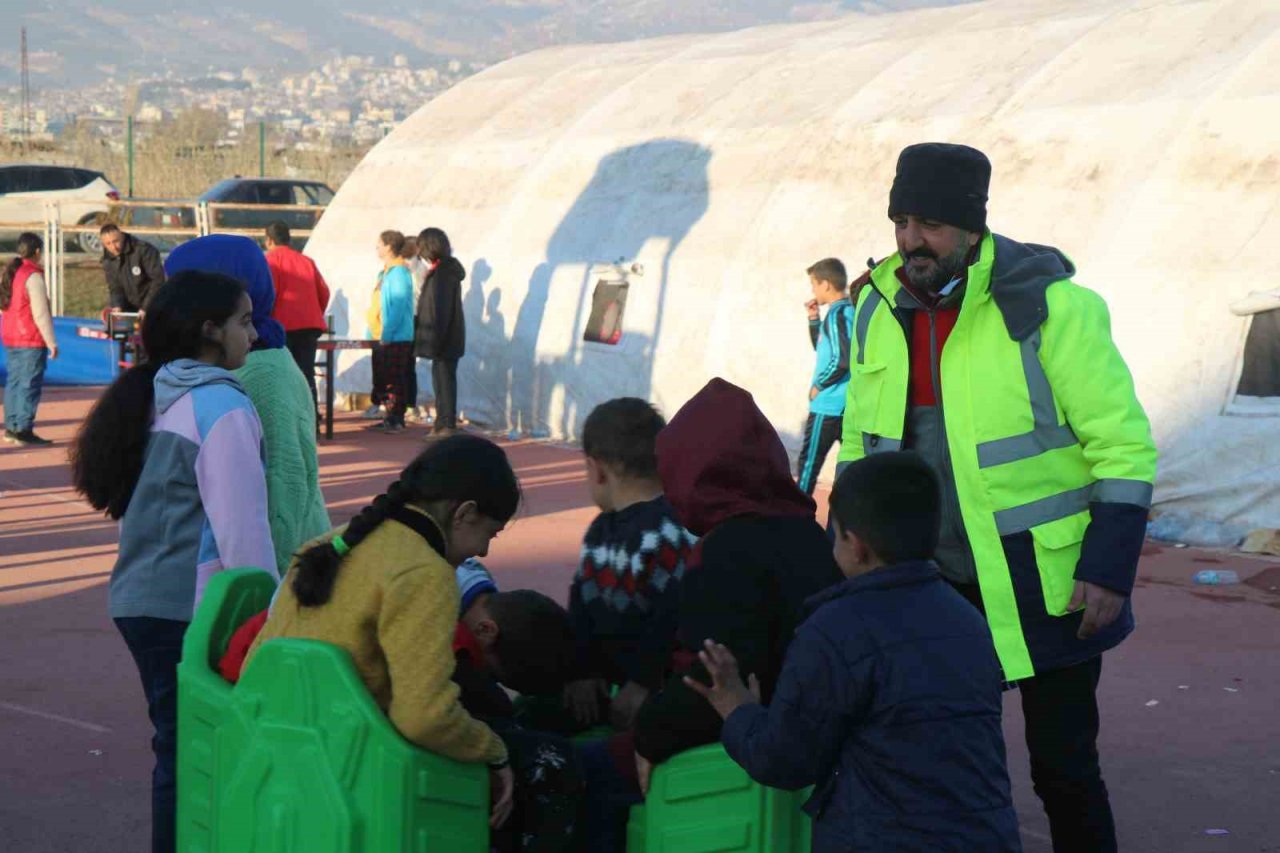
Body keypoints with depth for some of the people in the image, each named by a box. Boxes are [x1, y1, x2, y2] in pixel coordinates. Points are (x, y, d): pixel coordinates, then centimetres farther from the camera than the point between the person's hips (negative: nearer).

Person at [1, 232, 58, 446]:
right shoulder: (33, 276, -15)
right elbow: (41, 314, -17)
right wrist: (52, 342, -13)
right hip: (31, 340, -9)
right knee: (30, 385, -6)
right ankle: (24, 430, -8)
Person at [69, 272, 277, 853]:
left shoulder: (160, 400, 12)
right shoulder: (221, 408, -14)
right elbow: (242, 526, -18)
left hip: (143, 602, 9)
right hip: (188, 610, -9)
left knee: (178, 748, 16)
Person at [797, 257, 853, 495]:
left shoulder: (837, 314, -15)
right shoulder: (851, 311, 12)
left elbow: (841, 360, -24)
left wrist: (819, 384, -12)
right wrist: (814, 319, 12)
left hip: (828, 404, -9)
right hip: (849, 404, 9)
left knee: (809, 460, -2)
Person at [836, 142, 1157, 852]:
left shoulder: (1047, 307, -15)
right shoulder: (881, 309, 2)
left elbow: (1124, 445, -12)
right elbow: (861, 442, 14)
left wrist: (1109, 567, -17)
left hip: (1047, 587, -5)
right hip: (936, 585, 5)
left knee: (1063, 766, 4)